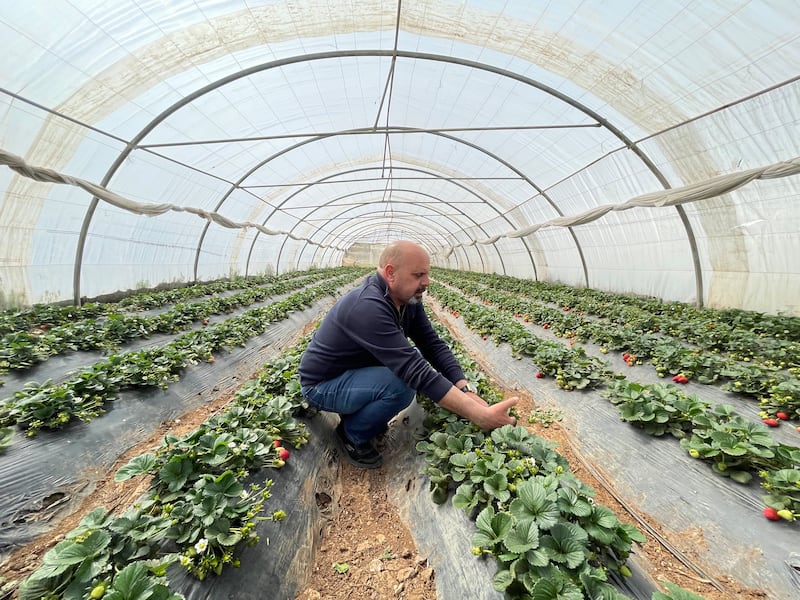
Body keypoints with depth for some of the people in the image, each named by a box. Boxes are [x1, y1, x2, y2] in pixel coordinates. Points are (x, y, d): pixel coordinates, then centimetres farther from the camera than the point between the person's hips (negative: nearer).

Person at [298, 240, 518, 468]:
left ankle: (359, 411, 10)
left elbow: (433, 344, -8)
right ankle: (353, 434, -1)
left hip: (357, 371, 9)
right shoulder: (368, 307, -35)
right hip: (322, 385, -8)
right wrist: (480, 415, -37)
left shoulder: (408, 299, -6)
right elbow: (416, 372, -39)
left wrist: (465, 388, -22)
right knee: (403, 383, -30)